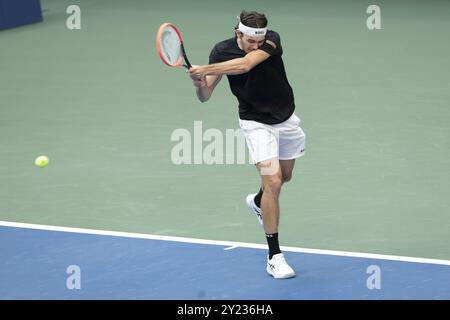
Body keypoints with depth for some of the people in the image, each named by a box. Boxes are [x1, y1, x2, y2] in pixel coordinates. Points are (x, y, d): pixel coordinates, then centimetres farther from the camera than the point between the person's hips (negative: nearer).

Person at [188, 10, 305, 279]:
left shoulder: (272, 40, -22)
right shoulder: (222, 51, -17)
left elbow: (245, 64, -40)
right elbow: (205, 96, -16)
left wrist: (207, 69, -48)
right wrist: (200, 84, -39)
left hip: (287, 119, 3)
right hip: (257, 123, -3)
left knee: (285, 176, 23)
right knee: (273, 181, -17)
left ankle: (258, 202, 58)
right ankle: (274, 256, -13)